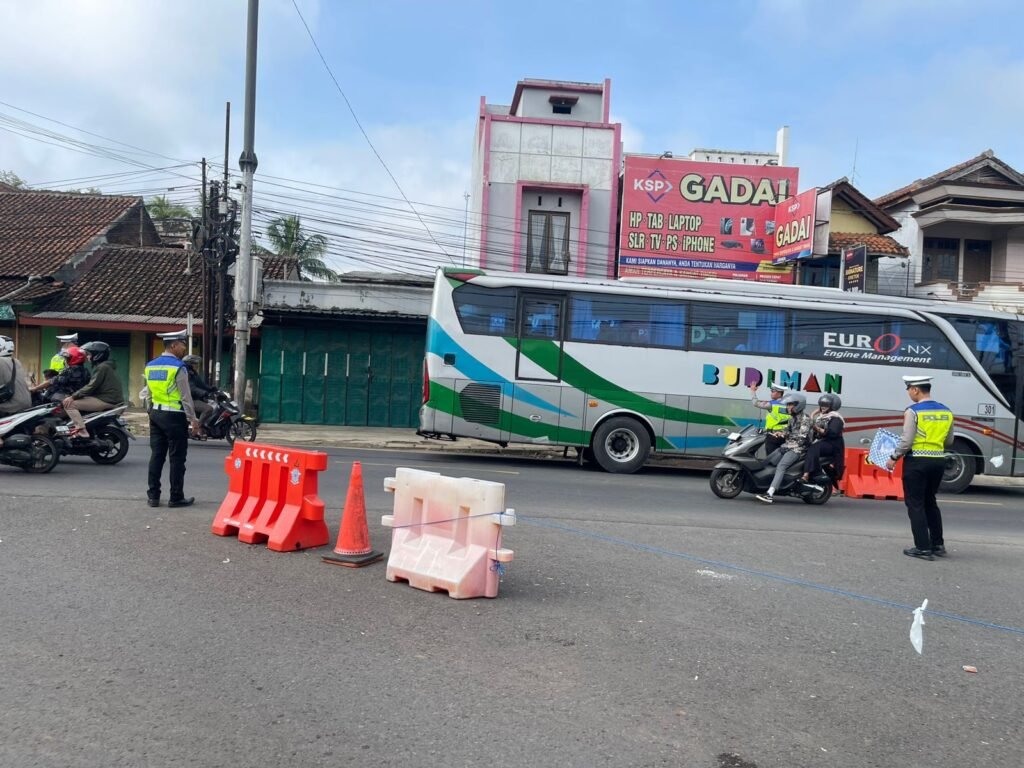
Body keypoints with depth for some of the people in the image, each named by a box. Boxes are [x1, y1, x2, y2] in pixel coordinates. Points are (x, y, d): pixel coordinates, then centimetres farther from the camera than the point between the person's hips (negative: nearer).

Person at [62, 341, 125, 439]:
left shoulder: (102, 367, -10)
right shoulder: (105, 366, 22)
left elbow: (91, 386, -17)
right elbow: (93, 385, 26)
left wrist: (73, 397, -15)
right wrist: (75, 395, 22)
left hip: (106, 401, -11)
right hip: (111, 399, 11)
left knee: (69, 404, -13)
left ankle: (82, 432, -22)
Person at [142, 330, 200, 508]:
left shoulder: (150, 366, 8)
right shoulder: (178, 367, -14)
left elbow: (148, 394, 13)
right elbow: (186, 397, -13)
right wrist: (193, 419, -7)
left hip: (156, 414, 7)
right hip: (175, 417, -7)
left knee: (156, 455, 10)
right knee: (177, 458, 1)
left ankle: (153, 496, 13)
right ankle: (176, 497, 6)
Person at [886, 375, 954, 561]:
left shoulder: (913, 411, -13)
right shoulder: (946, 412, 6)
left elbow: (906, 441, -15)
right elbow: (949, 442, 12)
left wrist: (894, 458, -3)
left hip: (917, 462, -6)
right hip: (938, 461, 7)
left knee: (915, 504, 2)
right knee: (930, 502, 21)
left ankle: (923, 548, 1)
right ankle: (938, 545, 24)